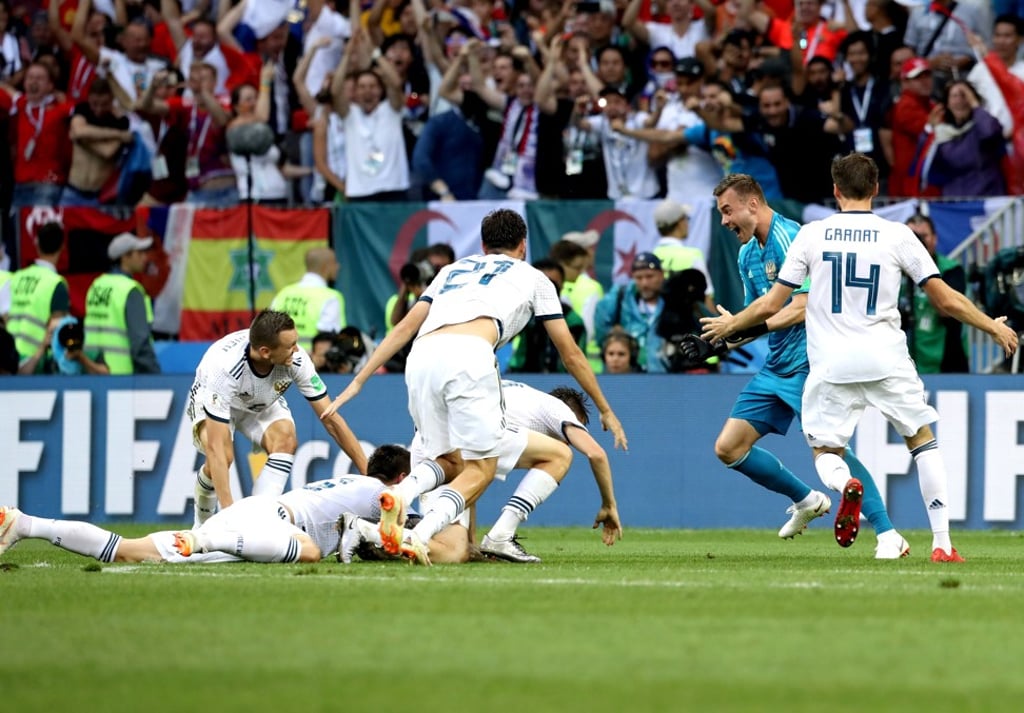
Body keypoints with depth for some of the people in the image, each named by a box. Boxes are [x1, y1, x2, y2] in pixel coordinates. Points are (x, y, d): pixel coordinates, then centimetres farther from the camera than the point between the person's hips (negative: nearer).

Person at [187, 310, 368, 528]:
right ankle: (202, 524, -4)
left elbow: (331, 420, -21)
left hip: (262, 403, 3)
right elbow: (215, 446, -44)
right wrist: (228, 509, -50)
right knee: (224, 455, -31)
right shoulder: (224, 365, -42)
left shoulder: (296, 359, -31)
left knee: (285, 440, -28)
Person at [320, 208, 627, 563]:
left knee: (449, 462, 16)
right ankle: (418, 537, -25)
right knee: (479, 471, 1)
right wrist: (606, 411, 41)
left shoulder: (453, 269, 36)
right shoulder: (533, 278, 28)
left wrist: (358, 381, 26)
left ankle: (399, 494, -17)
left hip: (420, 358, 4)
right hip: (470, 353, -4)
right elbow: (570, 354, 32)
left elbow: (404, 328, 26)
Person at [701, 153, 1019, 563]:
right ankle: (942, 542, 9)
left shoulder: (812, 235, 1)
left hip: (831, 364, 0)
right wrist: (994, 327, 17)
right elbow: (946, 300, 1)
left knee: (826, 452, 13)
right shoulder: (897, 236, -1)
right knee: (923, 440, 18)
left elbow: (770, 305, 4)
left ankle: (845, 484, -25)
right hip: (887, 359, 0)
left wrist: (728, 325, 23)